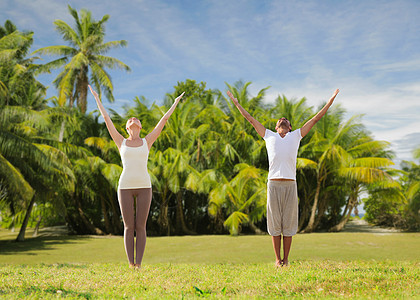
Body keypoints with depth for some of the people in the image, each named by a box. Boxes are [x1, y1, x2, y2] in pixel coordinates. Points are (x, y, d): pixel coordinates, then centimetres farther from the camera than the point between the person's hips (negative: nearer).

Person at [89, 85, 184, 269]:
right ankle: (130, 264, 10)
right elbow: (106, 119, 19)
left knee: (140, 227, 1)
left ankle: (139, 264, 7)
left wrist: (175, 103, 26)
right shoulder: (121, 142, 13)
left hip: (144, 186, 0)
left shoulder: (147, 142, 14)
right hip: (125, 187, 0)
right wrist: (97, 99, 25)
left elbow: (164, 120, 20)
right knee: (129, 227, 1)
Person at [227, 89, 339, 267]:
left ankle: (286, 259, 10)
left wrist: (331, 100, 23)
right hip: (273, 184, 0)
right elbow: (251, 120, 24)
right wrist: (236, 102, 28)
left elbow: (315, 119, 21)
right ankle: (277, 259, 10)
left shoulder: (295, 136, 19)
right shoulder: (269, 136, 18)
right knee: (274, 223, 2)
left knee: (288, 224, 2)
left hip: (290, 184, 0)